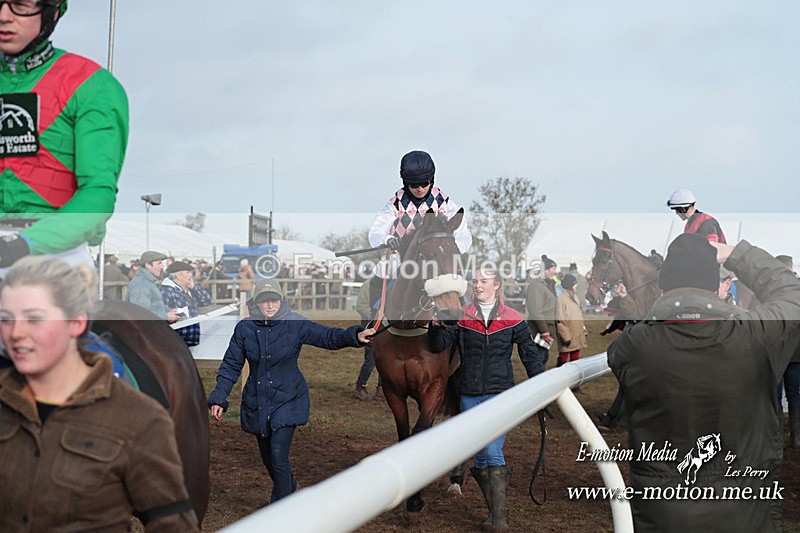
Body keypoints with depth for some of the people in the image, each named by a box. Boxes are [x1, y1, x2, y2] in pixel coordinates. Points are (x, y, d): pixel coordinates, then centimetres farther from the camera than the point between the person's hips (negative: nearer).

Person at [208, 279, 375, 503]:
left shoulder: (295, 324, -11)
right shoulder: (244, 328, -6)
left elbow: (330, 337, -17)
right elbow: (231, 366, 0)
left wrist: (355, 336, -36)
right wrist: (219, 398, -7)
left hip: (287, 400, -3)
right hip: (257, 404, 3)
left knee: (278, 457, -12)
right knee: (267, 457, 16)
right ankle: (290, 487, 45)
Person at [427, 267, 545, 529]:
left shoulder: (512, 319, 0)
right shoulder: (461, 317, 3)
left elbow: (530, 355, 6)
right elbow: (438, 345, -5)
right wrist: (437, 326, -24)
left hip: (500, 394, -3)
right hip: (470, 397, 3)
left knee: (493, 452, -14)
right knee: (480, 456, 9)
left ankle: (500, 517, -12)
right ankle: (493, 511, 20)